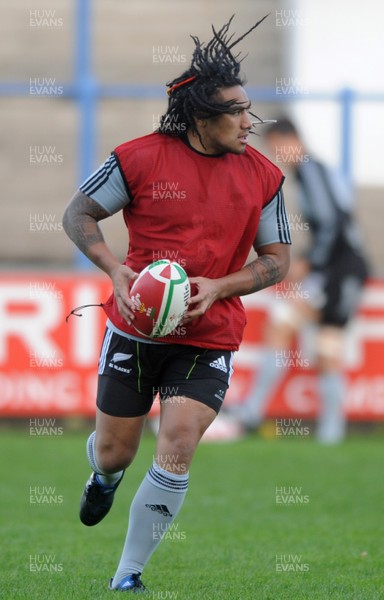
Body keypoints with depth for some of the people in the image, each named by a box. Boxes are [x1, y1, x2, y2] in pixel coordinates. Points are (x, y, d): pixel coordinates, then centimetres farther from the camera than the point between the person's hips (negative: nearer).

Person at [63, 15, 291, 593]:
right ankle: (105, 479, 52)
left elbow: (277, 258, 4)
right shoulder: (140, 158, -9)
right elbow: (78, 214, 1)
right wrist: (115, 268, -16)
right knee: (113, 453, 11)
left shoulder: (263, 176, -3)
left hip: (209, 339, 0)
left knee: (176, 453, -15)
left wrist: (217, 286, -13)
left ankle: (128, 577, -1)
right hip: (135, 329, 0)